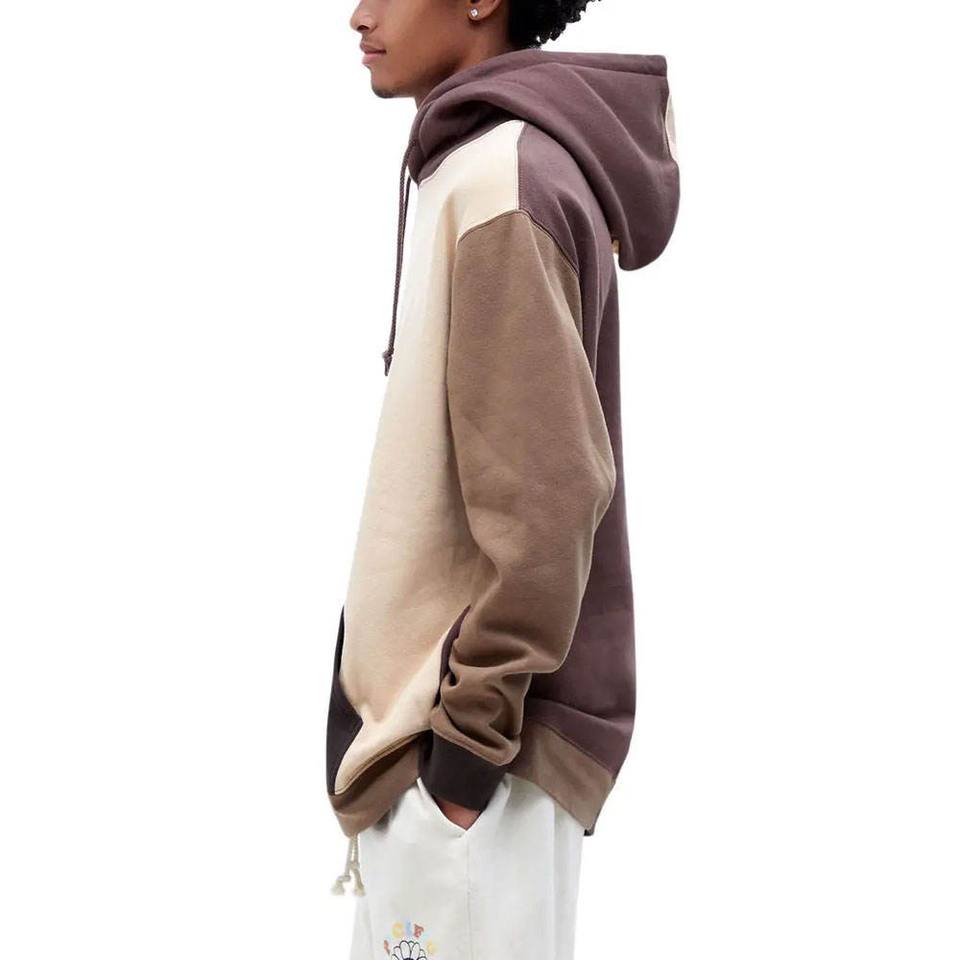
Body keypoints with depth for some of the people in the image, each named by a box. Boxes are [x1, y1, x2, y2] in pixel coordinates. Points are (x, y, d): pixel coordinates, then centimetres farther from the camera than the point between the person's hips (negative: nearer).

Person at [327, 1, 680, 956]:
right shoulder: (476, 162, 10)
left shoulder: (498, 181, -19)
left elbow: (544, 489, -23)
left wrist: (473, 729, -17)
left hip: (468, 716, -9)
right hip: (432, 692, 9)